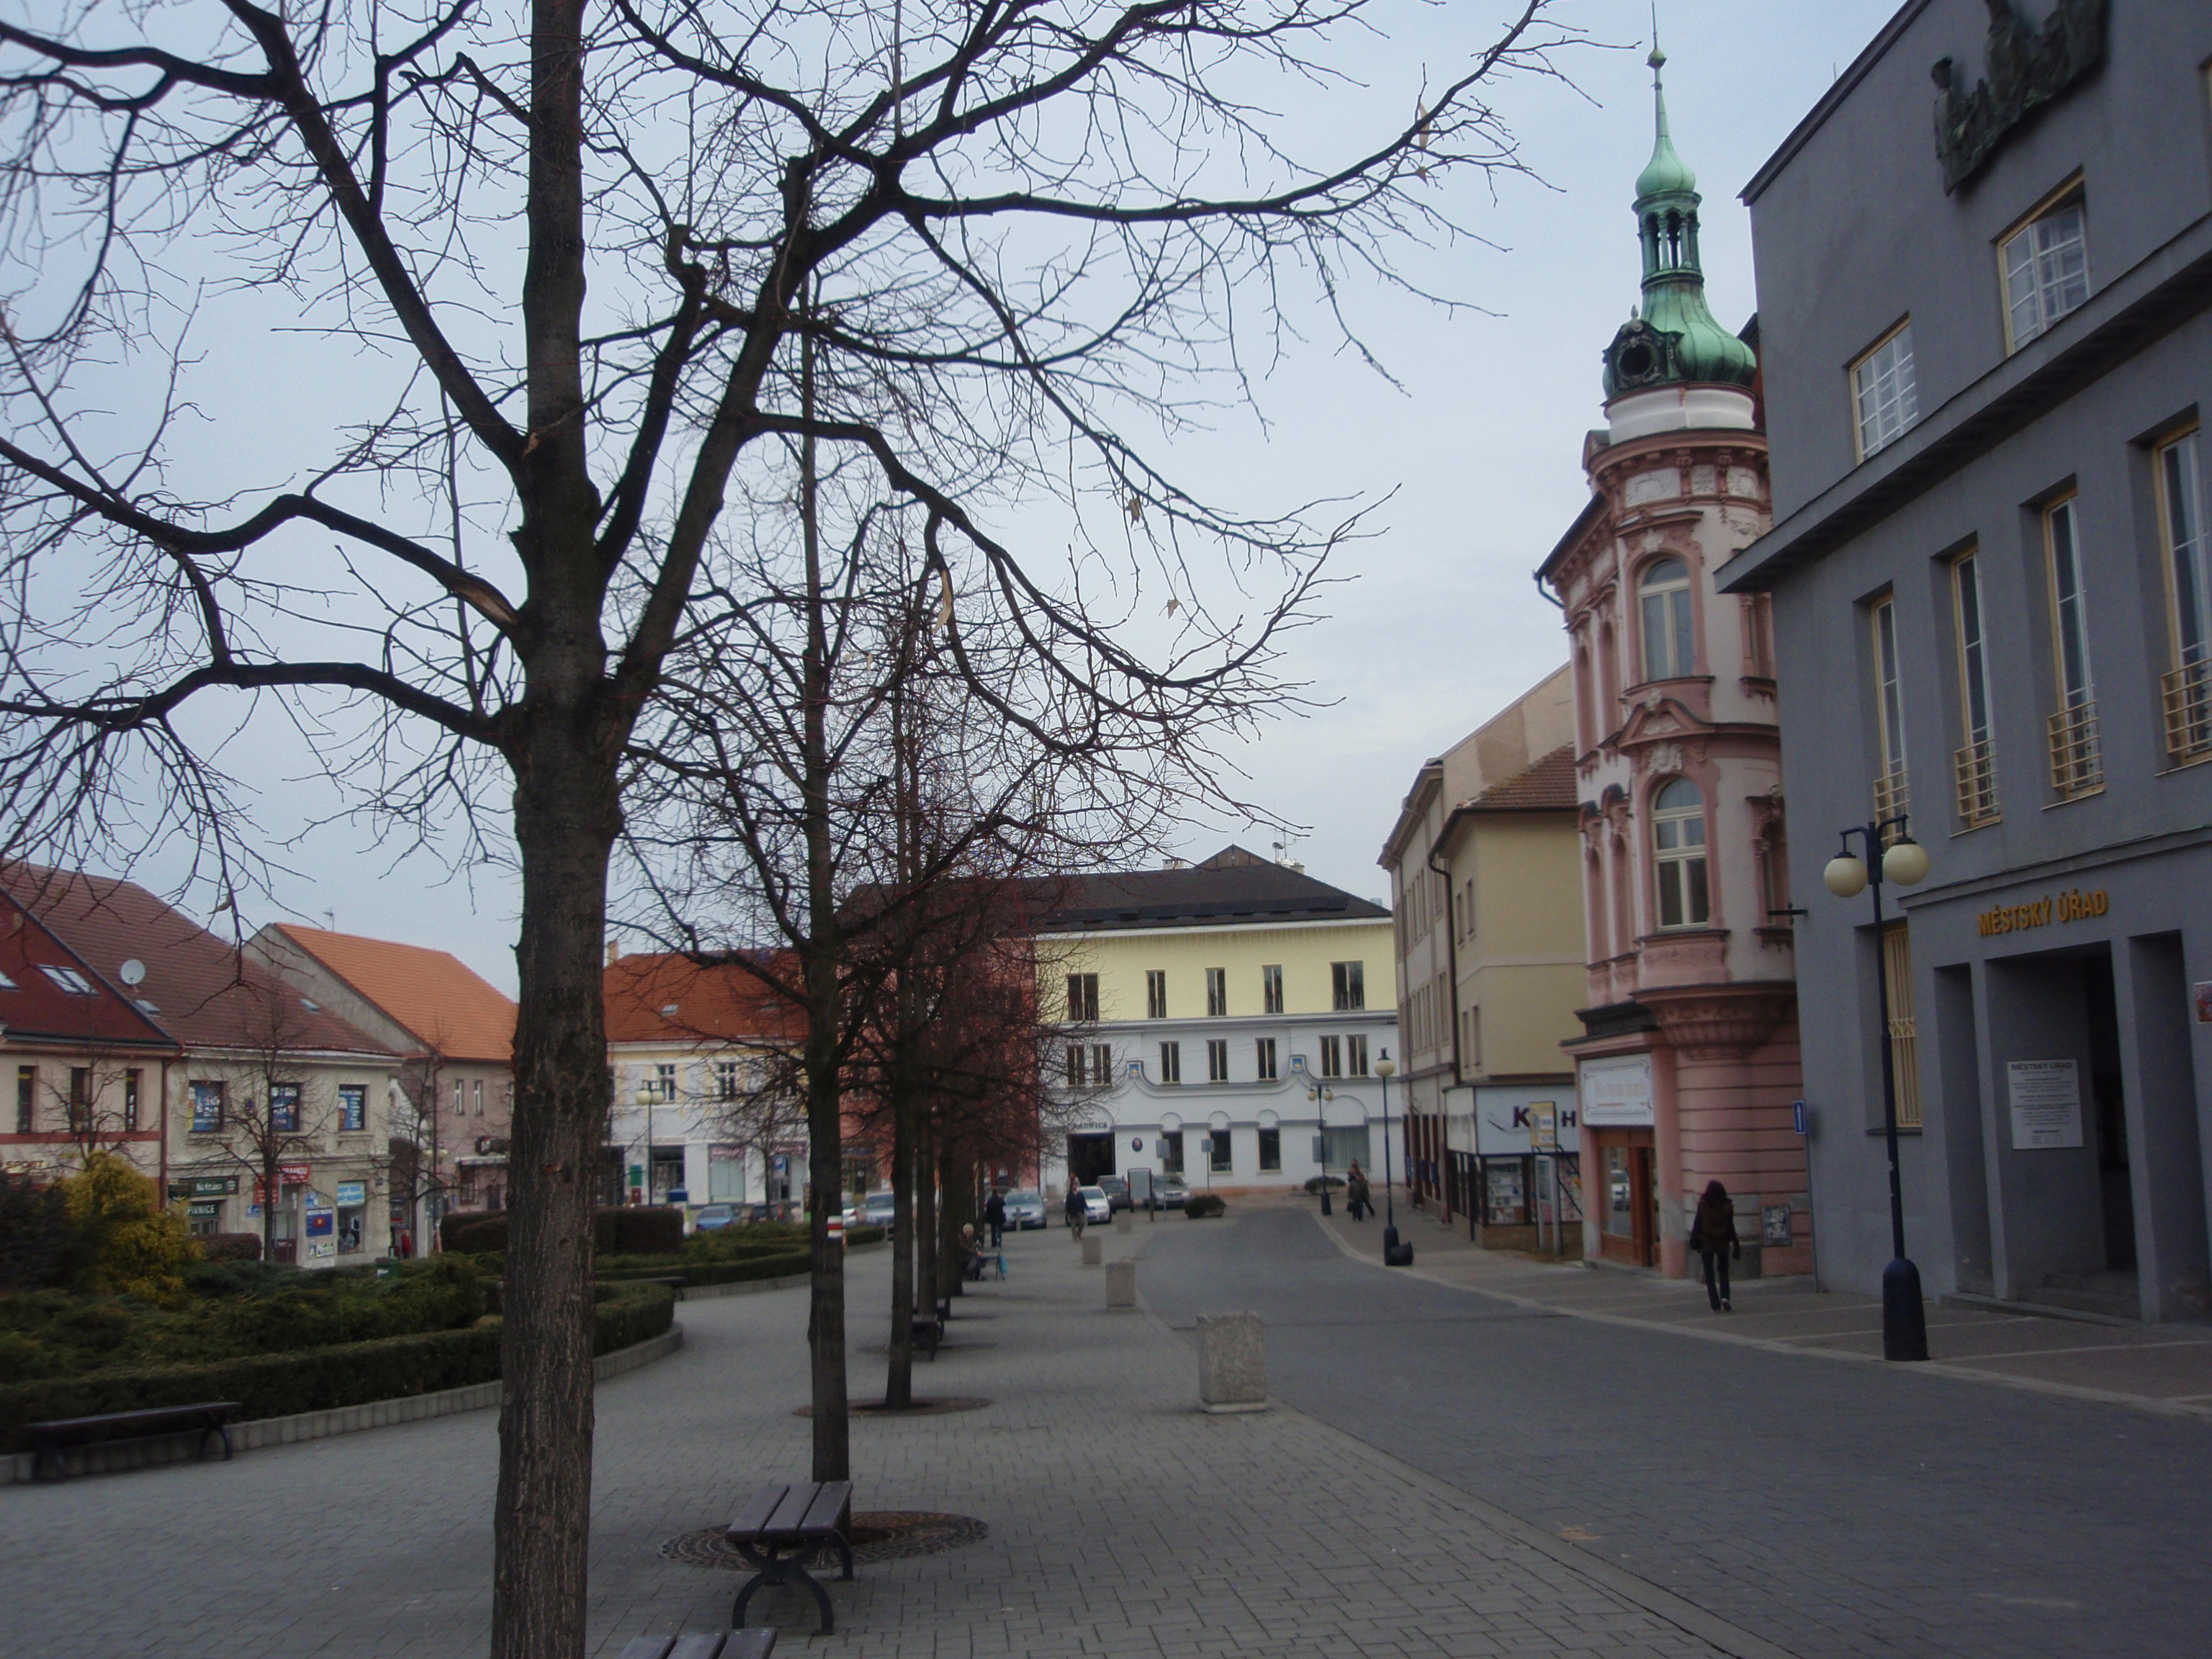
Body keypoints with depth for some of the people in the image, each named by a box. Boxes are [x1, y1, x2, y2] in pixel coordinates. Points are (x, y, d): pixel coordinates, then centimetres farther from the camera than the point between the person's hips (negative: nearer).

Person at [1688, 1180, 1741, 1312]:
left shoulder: (1703, 1206, -8)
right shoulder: (1727, 1207, -5)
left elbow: (1697, 1225, -6)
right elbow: (1731, 1227, -2)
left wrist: (1694, 1241, 3)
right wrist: (1736, 1244, 5)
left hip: (1707, 1243, -1)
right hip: (1723, 1243, 1)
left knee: (1710, 1274, 6)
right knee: (1723, 1271, 17)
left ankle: (1716, 1305, 1)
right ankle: (1725, 1297, -6)